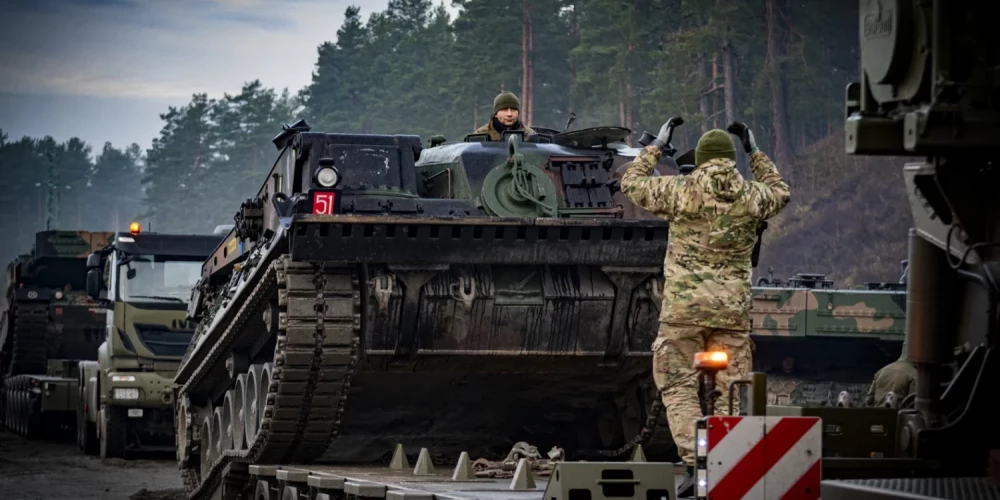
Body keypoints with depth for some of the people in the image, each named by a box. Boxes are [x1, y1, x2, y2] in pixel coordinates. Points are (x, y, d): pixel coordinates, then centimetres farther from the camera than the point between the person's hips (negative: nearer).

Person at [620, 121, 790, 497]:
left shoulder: (681, 191, -4)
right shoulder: (751, 196, 3)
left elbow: (631, 184, 12)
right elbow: (780, 194, 28)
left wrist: (655, 148, 24)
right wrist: (756, 154, 34)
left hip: (684, 304, -2)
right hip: (733, 307, 2)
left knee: (678, 386, 3)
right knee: (729, 391, 8)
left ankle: (695, 463, -12)